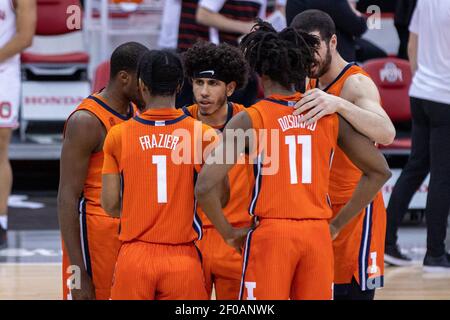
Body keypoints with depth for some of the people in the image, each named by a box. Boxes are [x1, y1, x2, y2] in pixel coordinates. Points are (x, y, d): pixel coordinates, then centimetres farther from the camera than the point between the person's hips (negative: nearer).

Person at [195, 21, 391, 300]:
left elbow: (205, 186, -14)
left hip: (270, 235, -3)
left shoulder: (249, 120, -5)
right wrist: (337, 224, 13)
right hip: (318, 235, 3)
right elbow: (380, 171, 10)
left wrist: (229, 233, 1)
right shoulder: (330, 116, 6)